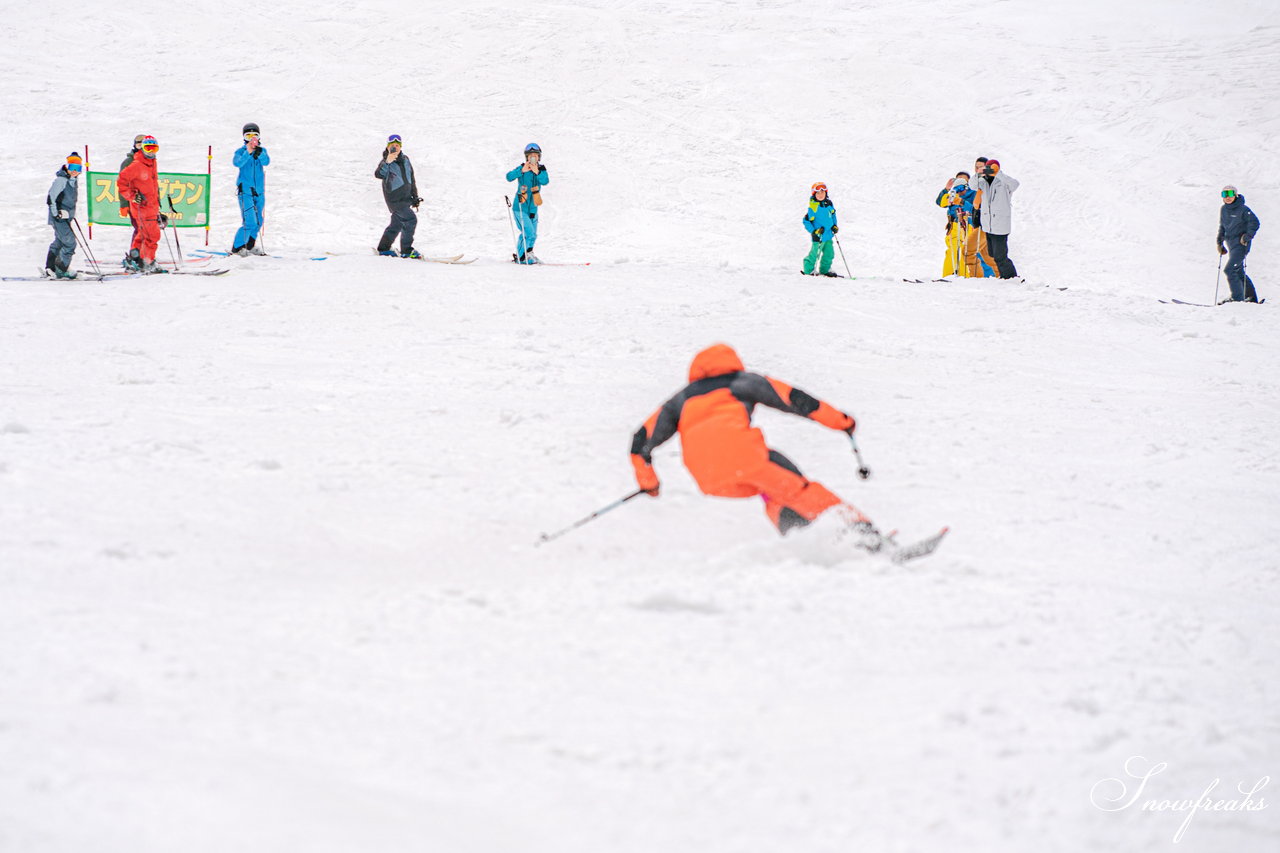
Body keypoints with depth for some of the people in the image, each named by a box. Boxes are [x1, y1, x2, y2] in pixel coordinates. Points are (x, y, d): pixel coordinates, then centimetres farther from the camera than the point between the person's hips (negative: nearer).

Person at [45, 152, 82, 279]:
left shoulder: (73, 180, 12)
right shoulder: (61, 180, -17)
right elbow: (51, 197, -18)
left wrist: (71, 214, 26)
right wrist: (56, 213, -20)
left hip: (66, 217, 10)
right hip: (59, 217, -10)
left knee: (59, 243, 16)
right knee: (70, 243, -12)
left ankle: (50, 268, 25)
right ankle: (61, 269, -4)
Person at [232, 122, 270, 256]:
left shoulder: (262, 151, 7)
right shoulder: (241, 151, -4)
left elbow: (266, 162, -13)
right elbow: (237, 163, -23)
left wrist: (259, 152, -31)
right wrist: (248, 153, -36)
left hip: (259, 191, 5)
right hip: (245, 191, -5)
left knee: (258, 222, 13)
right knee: (249, 222, -14)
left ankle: (250, 246, 30)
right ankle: (237, 248, -2)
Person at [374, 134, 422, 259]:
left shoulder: (405, 159, 6)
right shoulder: (385, 162, -15)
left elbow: (411, 177, 17)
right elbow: (378, 174, -36)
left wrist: (415, 196, 18)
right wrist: (387, 163, -52)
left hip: (406, 197, 8)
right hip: (395, 199, -8)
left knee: (397, 223, 16)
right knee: (411, 220, -16)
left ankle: (383, 249, 29)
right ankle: (406, 250, -9)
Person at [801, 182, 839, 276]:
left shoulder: (829, 203, 3)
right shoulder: (813, 207, -18)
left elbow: (833, 214, 22)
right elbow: (806, 221, -13)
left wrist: (835, 226, 12)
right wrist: (814, 231, -21)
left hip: (828, 234, 7)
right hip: (819, 237, -7)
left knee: (829, 253, 13)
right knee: (815, 254, -3)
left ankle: (825, 270, 29)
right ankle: (807, 270, 13)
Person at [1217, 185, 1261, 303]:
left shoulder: (1243, 209, -12)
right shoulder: (1223, 209, 10)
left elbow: (1255, 223, -13)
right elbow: (1222, 227, 23)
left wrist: (1247, 236, -19)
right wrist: (1220, 242, 17)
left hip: (1241, 244, -8)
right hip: (1231, 244, 8)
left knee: (1230, 270, -18)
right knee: (1239, 272, 15)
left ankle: (1237, 298, -13)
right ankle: (1252, 298, 27)